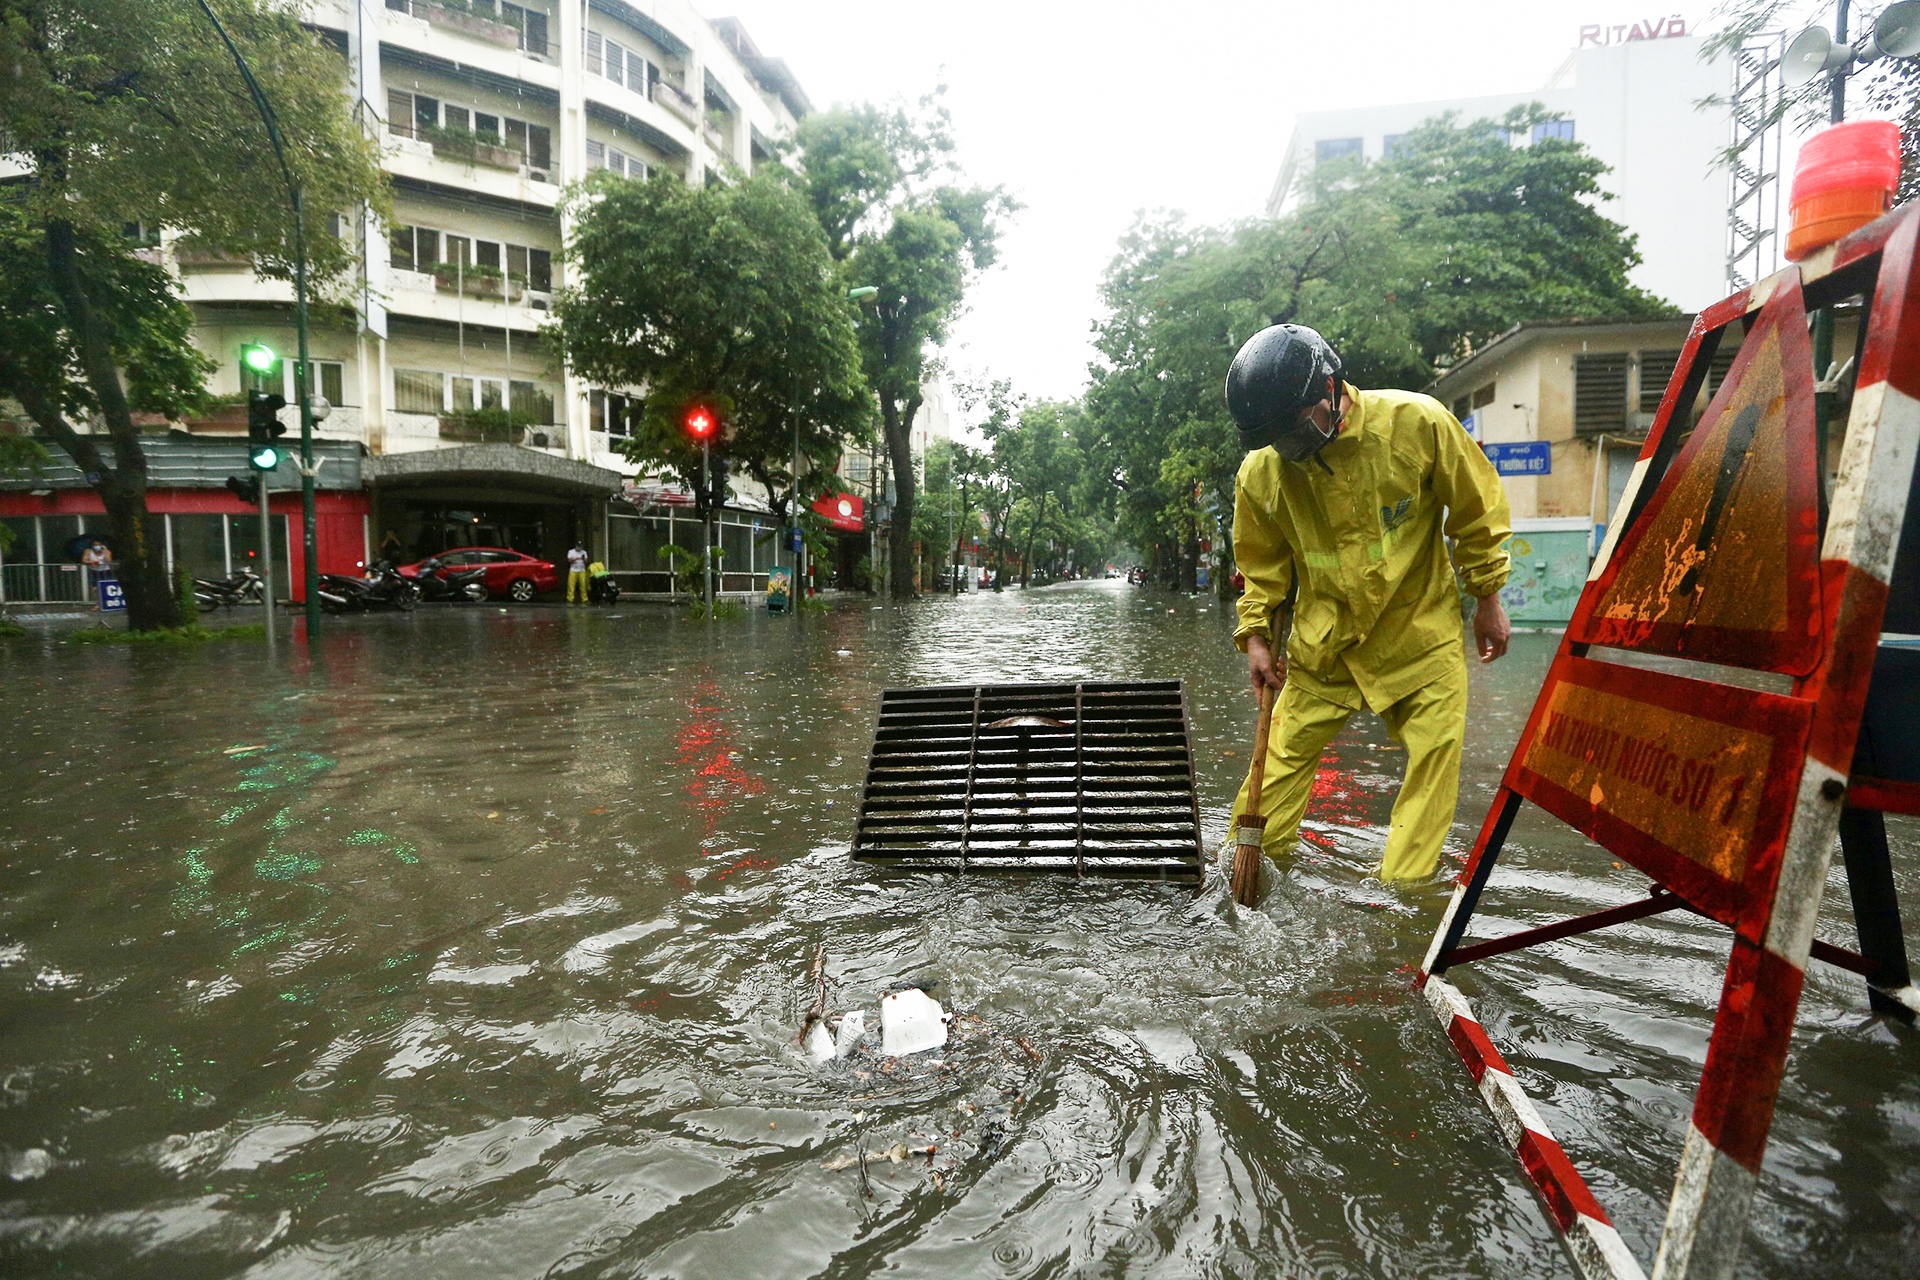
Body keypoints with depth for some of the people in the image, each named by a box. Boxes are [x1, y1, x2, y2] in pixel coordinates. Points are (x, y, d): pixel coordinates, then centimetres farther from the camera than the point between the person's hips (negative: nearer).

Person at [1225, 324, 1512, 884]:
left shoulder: (1417, 422, -17)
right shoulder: (1260, 472, -12)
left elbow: (1477, 511, -3)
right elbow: (1263, 565, 4)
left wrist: (1487, 598, 2)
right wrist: (1256, 636, -3)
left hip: (1420, 631, 0)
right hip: (1321, 641, 1)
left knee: (1436, 757, 0)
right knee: (1283, 758, 1)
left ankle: (1403, 890, 11)